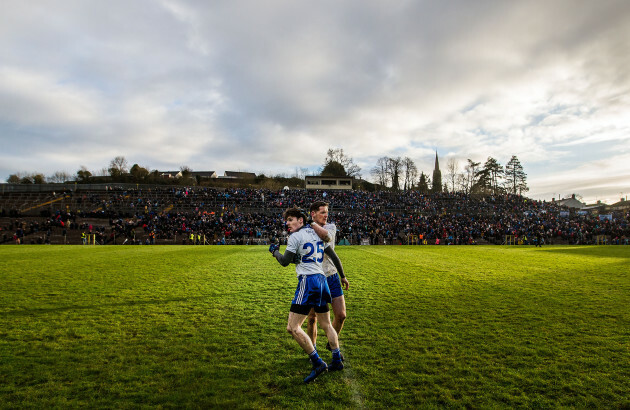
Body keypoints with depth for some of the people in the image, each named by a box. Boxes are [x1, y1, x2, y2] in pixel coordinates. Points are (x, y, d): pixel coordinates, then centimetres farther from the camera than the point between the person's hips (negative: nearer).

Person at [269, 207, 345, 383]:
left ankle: (318, 363, -7)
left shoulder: (295, 236, -5)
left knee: (293, 327, -7)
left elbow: (285, 261, -5)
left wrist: (274, 250, 15)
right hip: (321, 279, 9)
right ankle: (337, 361, 27)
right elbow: (334, 256, 18)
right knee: (326, 325, 20)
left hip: (308, 280, -9)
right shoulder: (316, 233, 16)